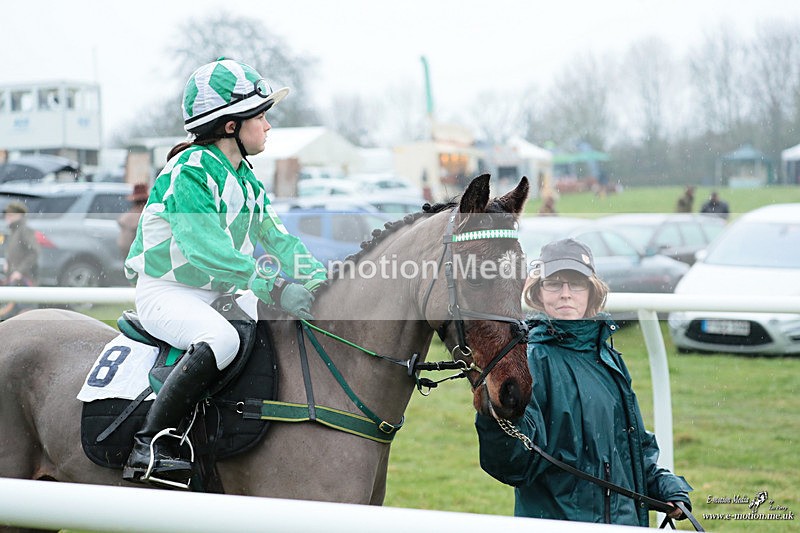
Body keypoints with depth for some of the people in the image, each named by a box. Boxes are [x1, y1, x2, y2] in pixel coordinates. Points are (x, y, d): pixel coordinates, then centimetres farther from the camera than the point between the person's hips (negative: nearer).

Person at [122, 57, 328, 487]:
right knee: (222, 339, -36)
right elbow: (206, 249, -29)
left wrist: (320, 279, -6)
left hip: (220, 294, 9)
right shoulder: (190, 172, -18)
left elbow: (276, 239, 12)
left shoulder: (245, 179, 12)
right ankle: (149, 445, -32)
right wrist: (275, 288, -35)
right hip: (166, 293, -9)